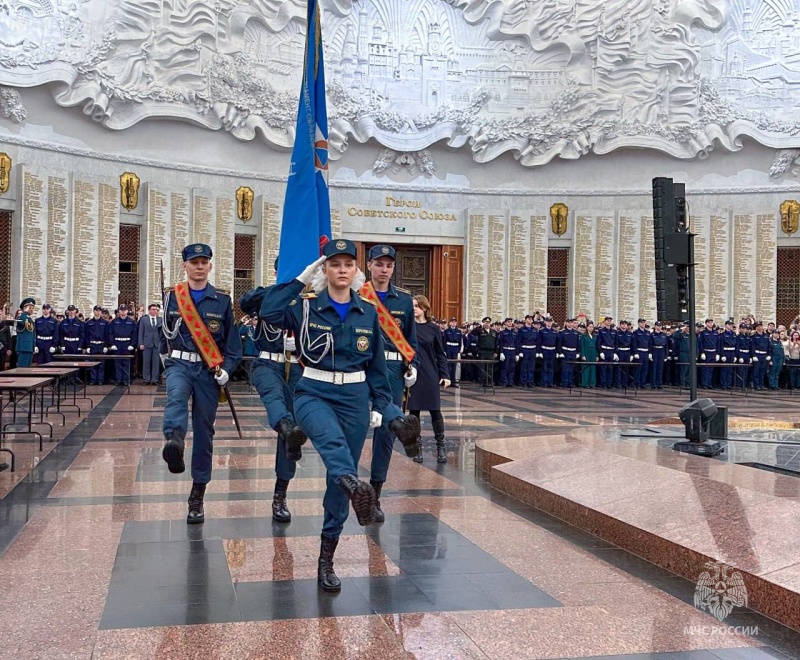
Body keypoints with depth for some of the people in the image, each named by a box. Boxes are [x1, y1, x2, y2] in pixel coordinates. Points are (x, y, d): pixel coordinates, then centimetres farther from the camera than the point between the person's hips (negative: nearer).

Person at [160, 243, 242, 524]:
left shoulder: (222, 301, 4)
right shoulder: (172, 297, 5)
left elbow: (232, 340, 4)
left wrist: (227, 368, -7)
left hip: (209, 371, 0)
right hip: (179, 364, 0)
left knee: (204, 432, 4)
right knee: (176, 396, -36)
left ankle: (197, 496, 15)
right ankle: (174, 443, -64)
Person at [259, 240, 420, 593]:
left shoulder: (369, 312, 5)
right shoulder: (307, 306, -2)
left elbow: (377, 365, 10)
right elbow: (269, 312, -21)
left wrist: (382, 405, 6)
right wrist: (300, 279, -15)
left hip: (355, 397, 2)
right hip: (314, 393, -2)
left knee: (337, 480, 5)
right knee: (332, 440, -37)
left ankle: (326, 559, 15)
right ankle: (357, 488, -65)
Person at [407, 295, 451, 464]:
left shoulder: (433, 328, 3)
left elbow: (440, 353, 5)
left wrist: (445, 375, -3)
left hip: (430, 375, 0)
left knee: (435, 410, 2)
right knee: (414, 411, 5)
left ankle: (441, 445, 12)